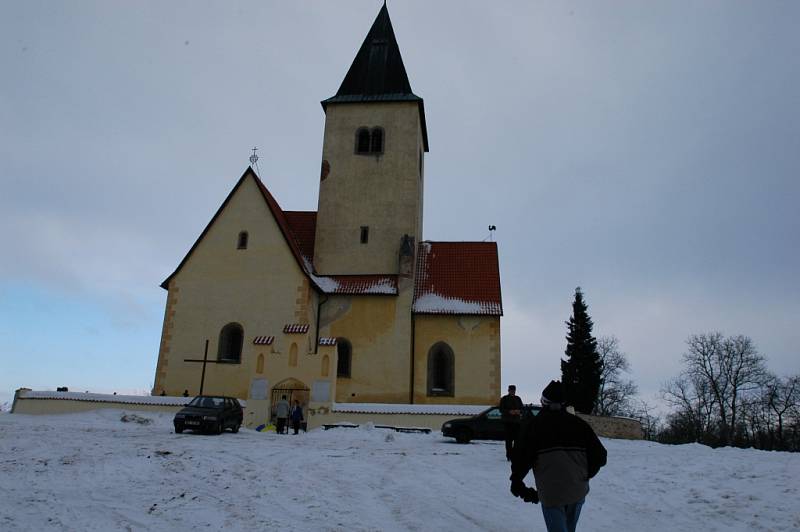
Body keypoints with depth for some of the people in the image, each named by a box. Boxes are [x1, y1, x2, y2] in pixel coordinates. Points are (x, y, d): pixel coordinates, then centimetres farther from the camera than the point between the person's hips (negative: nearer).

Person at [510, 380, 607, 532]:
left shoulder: (533, 425, -5)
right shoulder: (579, 424, 5)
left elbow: (521, 458, -11)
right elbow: (599, 456, 2)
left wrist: (517, 484, 4)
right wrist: (585, 475, 16)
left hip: (551, 494, -4)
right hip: (578, 491, 4)